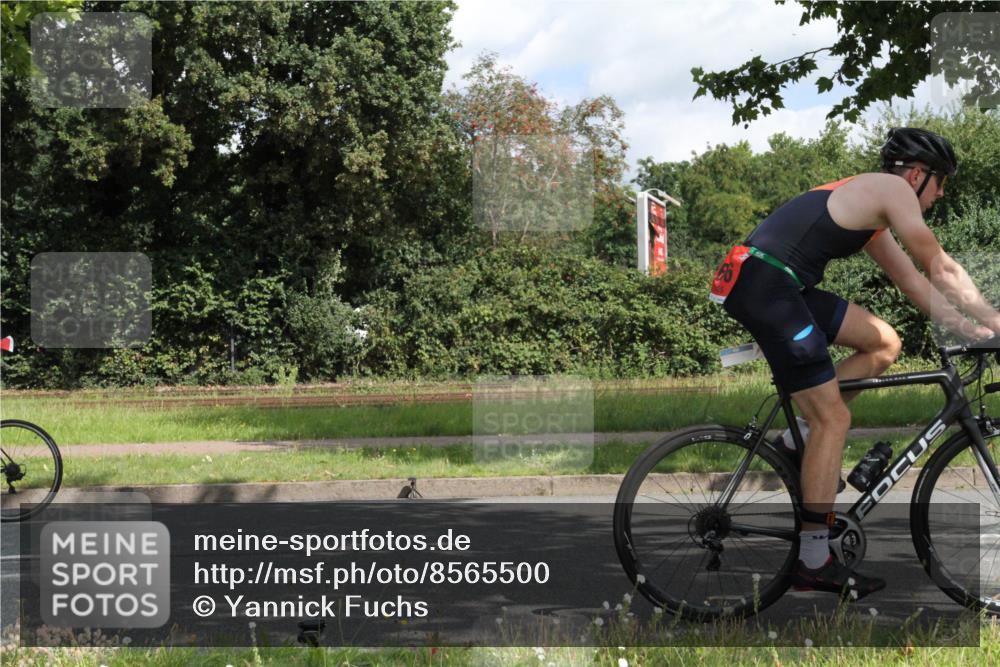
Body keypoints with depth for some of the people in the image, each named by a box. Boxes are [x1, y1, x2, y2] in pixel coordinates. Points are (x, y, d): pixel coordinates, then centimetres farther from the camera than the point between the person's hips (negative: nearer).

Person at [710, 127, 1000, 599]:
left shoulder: (869, 205, 26)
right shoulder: (892, 189, -1)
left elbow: (913, 281, 29)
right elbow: (941, 269, 0)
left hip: (784, 286, 10)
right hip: (765, 285, -10)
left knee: (884, 345, 13)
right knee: (833, 417, -6)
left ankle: (804, 432, 13)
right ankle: (813, 562, -2)